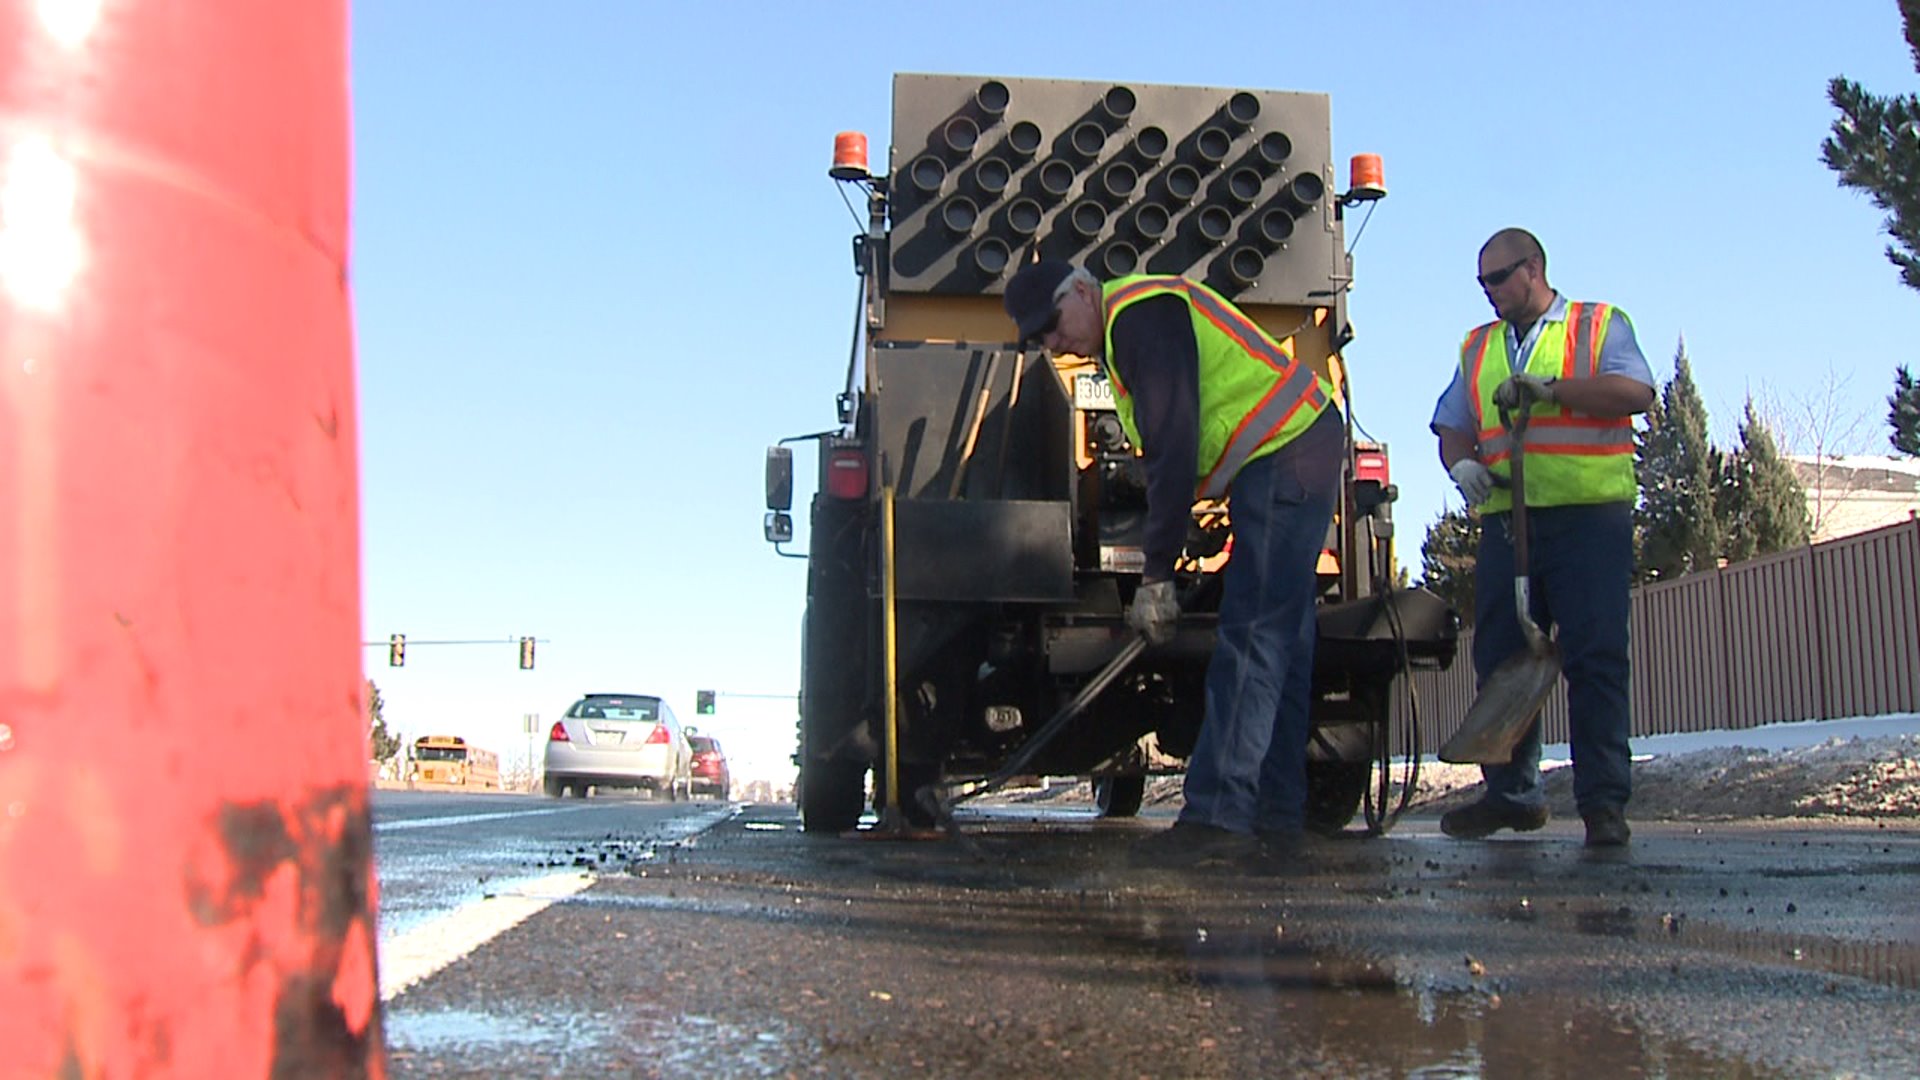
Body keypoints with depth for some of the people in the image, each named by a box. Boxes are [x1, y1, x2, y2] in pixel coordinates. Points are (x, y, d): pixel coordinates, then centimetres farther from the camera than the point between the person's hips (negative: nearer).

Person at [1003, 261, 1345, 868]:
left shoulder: (1141, 312, -14)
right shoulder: (1125, 333, 19)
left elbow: (1174, 448, -21)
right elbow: (1163, 452, 21)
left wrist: (1155, 575, -18)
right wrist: (1161, 570, 16)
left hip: (1286, 456, -11)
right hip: (1281, 460, 11)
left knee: (1250, 641, -16)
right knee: (1279, 644, 8)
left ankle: (1218, 818, -19)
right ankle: (1274, 819, 11)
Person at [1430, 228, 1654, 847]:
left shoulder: (1600, 326, 10)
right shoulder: (1478, 348, 23)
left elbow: (1635, 392, -7)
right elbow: (1452, 427, 18)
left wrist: (1549, 388, -16)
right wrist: (1462, 464, -4)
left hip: (1589, 516, -4)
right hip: (1506, 519, 5)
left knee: (1596, 659, -8)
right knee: (1500, 657, 4)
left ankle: (1603, 802, -5)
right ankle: (1511, 793, 14)